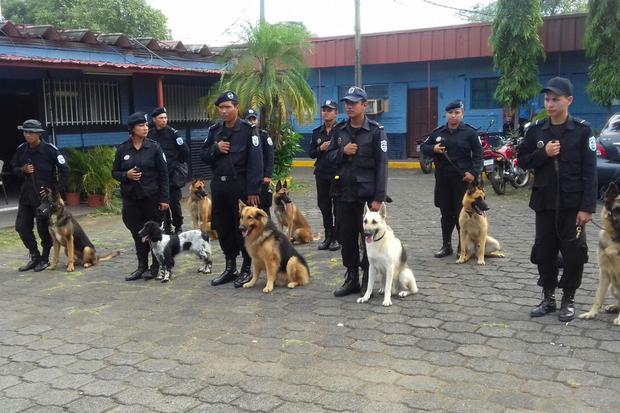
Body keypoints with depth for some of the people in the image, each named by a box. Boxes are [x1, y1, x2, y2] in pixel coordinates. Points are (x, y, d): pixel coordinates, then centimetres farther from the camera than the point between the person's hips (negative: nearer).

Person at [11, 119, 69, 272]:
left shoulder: (50, 150, -13)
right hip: (26, 194, 5)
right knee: (21, 226, 7)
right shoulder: (21, 149, 2)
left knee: (44, 228, 2)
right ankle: (34, 256, 24)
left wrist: (56, 189, -13)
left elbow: (64, 170, -10)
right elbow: (14, 168, 15)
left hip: (44, 195, -5)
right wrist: (23, 170, -7)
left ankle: (45, 259, 21)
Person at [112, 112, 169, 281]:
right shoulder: (122, 149, 2)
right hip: (131, 198, 2)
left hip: (152, 197, -2)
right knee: (137, 234, 7)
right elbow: (115, 172, 10)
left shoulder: (154, 147, -3)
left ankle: (156, 267, 16)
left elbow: (163, 174, -3)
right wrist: (126, 175, -12)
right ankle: (142, 267, 18)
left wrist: (164, 198, -7)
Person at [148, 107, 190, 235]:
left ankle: (178, 226, 10)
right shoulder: (150, 134, 4)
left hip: (173, 174, -3)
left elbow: (185, 150, -6)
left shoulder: (172, 132, -5)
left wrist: (180, 164, 1)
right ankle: (167, 226, 18)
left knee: (174, 201, -3)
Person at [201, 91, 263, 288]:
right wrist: (216, 149, -8)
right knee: (223, 228, 12)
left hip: (240, 186, -6)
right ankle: (230, 268, 25)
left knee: (243, 228, 2)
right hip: (218, 185, 6)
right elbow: (203, 155, 14)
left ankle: (247, 269, 15)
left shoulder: (248, 129, -7)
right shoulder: (214, 130, 11)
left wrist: (253, 190, -19)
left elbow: (255, 161, -13)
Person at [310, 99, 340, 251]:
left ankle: (337, 237, 11)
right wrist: (320, 149, -8)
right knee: (324, 207, 10)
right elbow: (310, 153, 10)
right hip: (321, 174, 5)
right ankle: (328, 236, 21)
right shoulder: (317, 132, 10)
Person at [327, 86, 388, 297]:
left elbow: (381, 165, -9)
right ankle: (351, 278, 22)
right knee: (347, 238, 10)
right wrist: (342, 152, -9)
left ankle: (368, 280, 14)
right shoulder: (339, 130, 9)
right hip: (343, 193, 5)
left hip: (366, 194, -5)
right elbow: (330, 156, 14)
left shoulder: (376, 131, -6)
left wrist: (379, 198, -14)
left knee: (369, 238, 2)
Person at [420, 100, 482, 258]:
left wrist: (474, 173, -14)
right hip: (442, 179, 4)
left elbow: (478, 155, -2)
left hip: (463, 179, -4)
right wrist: (433, 149, -6)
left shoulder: (470, 132, -1)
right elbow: (423, 147, 15)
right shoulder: (437, 132, 10)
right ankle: (446, 246, 20)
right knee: (446, 214, 10)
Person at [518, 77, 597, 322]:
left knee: (573, 254, 3)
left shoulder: (582, 130, -6)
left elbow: (589, 171, -8)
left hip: (572, 204, -3)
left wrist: (587, 207, -14)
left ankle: (568, 300, 19)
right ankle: (548, 298, 23)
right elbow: (523, 161, 7)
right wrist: (544, 154, -12)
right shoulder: (536, 129, 3)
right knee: (544, 252, 8)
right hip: (544, 203, 3)